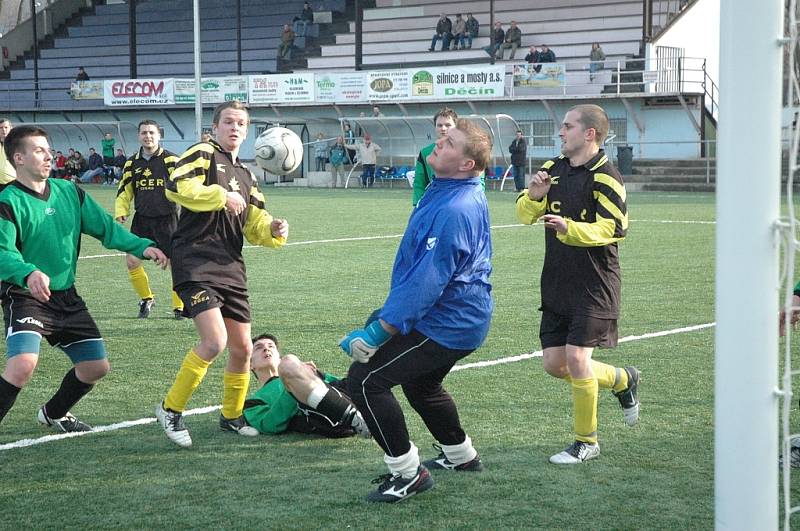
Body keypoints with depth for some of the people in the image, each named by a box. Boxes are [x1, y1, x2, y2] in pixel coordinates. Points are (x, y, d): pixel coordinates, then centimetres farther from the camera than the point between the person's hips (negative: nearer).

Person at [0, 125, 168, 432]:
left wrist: (141, 246, -8)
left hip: (66, 296, 7)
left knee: (96, 366, 11)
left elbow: (104, 226, 6)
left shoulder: (69, 192, 6)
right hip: (25, 296, -7)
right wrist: (28, 273, -43)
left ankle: (53, 414, 36)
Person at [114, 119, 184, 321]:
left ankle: (179, 307, 13)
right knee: (131, 261, -3)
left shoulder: (171, 160, -5)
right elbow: (124, 191, 17)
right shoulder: (132, 163, 9)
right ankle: (146, 299, 20)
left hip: (166, 219, -4)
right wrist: (121, 212, 2)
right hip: (141, 219, 4)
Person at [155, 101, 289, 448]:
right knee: (214, 342, -21)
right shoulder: (203, 154, -2)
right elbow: (175, 187, -20)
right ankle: (171, 409, -4)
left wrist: (274, 230, 0)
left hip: (230, 268, 8)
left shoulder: (246, 176, 21)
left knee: (242, 348, 10)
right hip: (196, 263, -8)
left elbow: (254, 227, 21)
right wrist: (221, 196, -19)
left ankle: (231, 416, 30)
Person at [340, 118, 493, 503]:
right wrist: (389, 312, 23)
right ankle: (461, 456, 49)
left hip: (444, 323, -11)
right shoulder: (457, 195, 8)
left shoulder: (452, 210, -27)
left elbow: (426, 282, -29)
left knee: (364, 380, -13)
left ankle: (408, 474, -5)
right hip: (462, 317, 11)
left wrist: (377, 333, -27)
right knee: (420, 385, 31)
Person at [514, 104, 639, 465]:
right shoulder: (553, 169, 9)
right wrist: (533, 196, -10)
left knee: (576, 357, -13)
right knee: (554, 364, 6)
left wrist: (570, 228, -33)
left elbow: (611, 229, -19)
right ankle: (622, 380, 32)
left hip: (595, 285, -7)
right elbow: (524, 215, 12)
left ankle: (587, 441, 6)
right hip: (556, 284, 7)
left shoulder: (605, 177, -12)